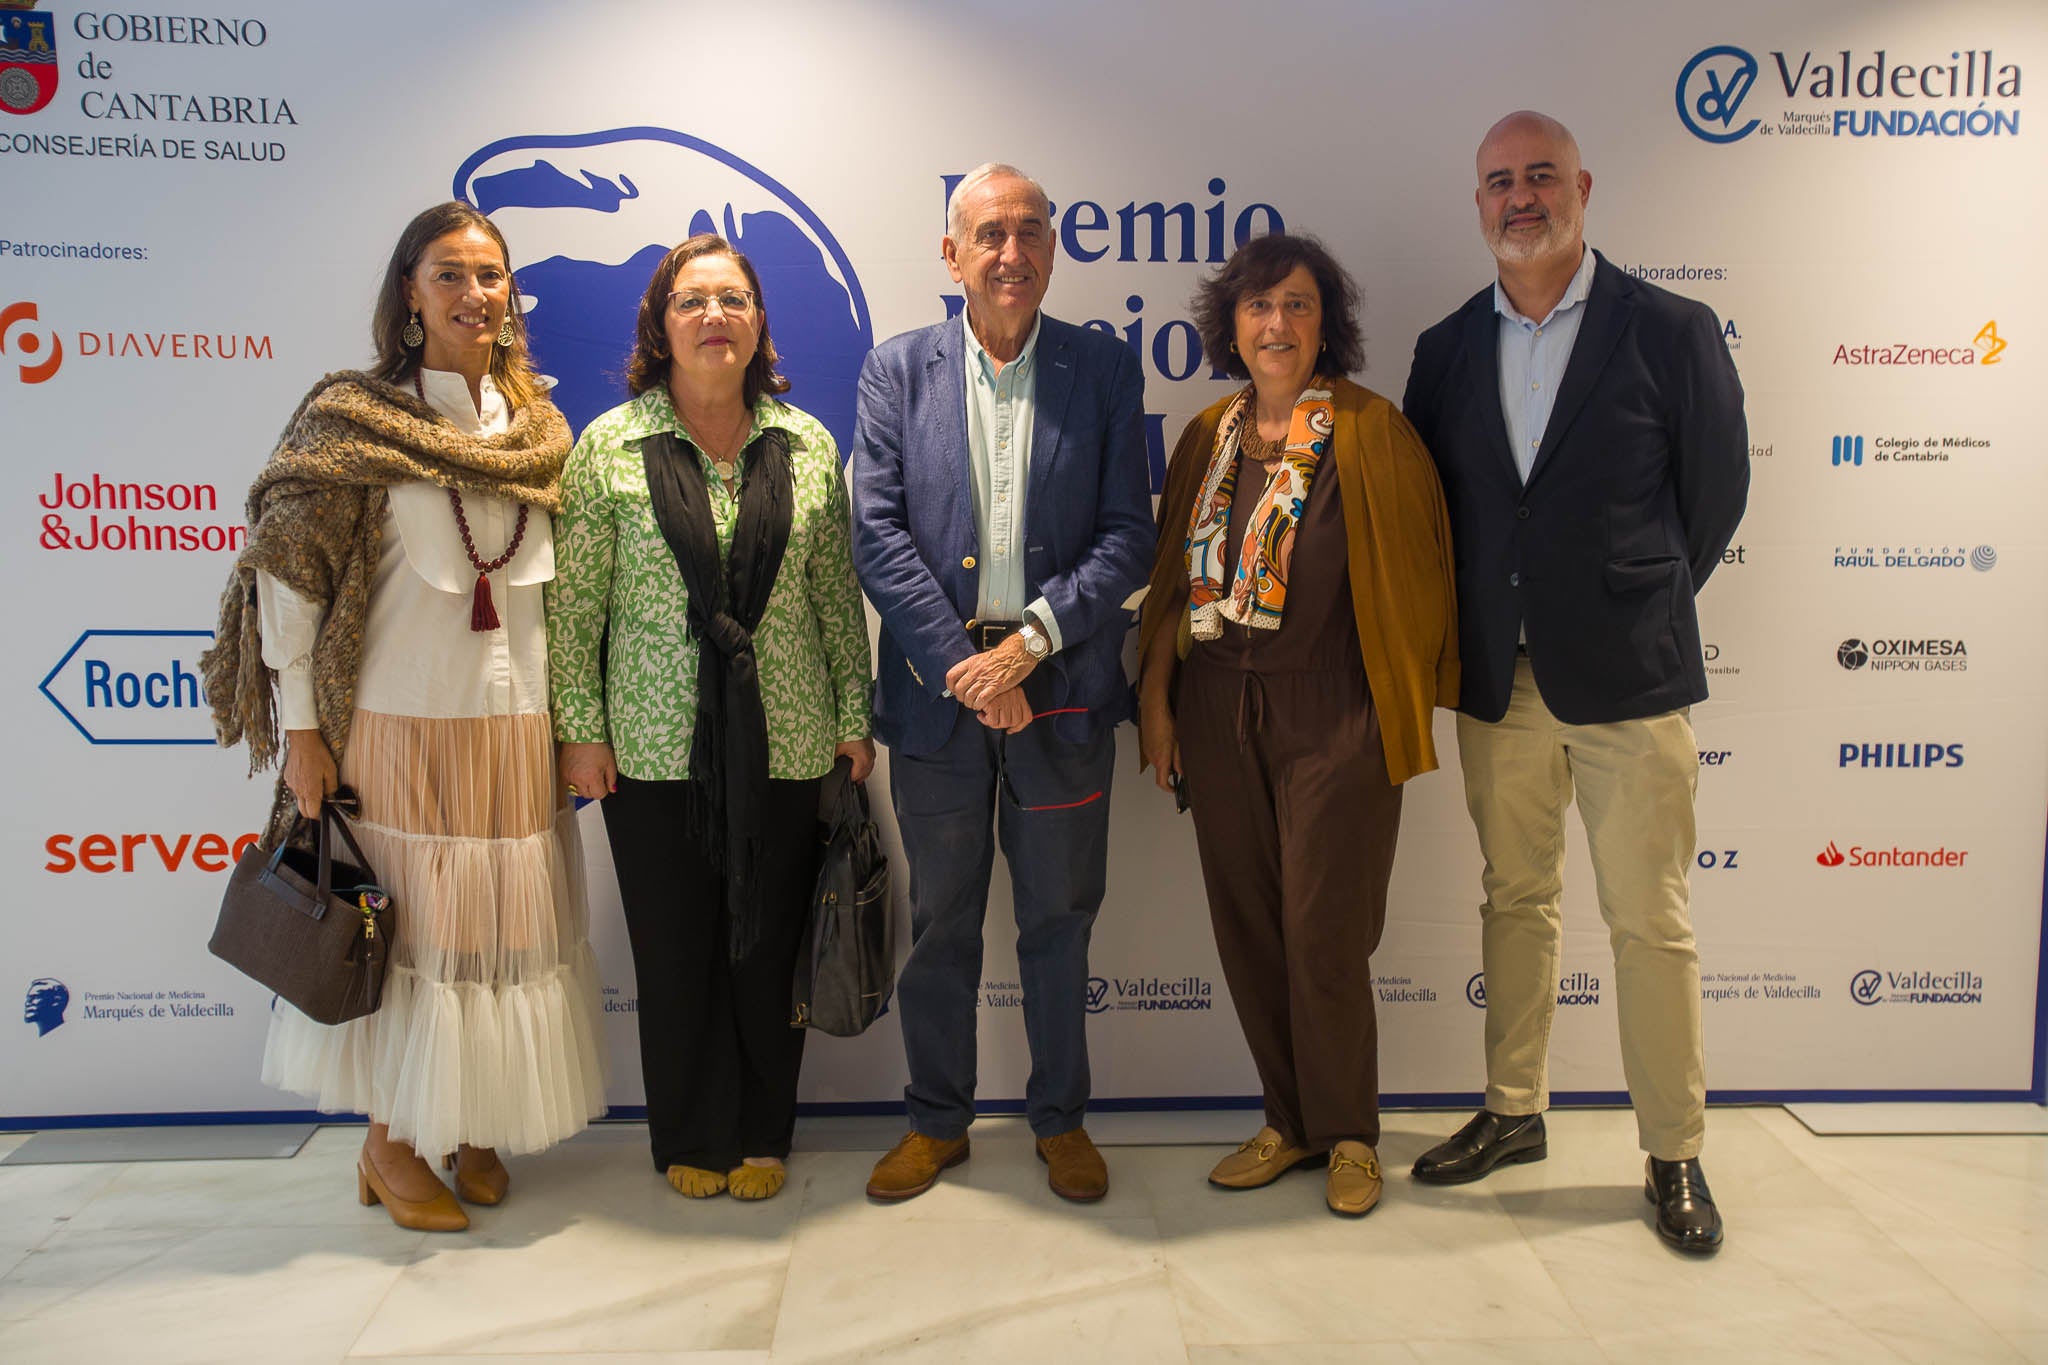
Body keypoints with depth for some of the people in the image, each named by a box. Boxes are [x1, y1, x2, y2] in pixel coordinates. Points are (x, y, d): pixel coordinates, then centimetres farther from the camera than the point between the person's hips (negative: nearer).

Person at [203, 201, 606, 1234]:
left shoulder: (537, 426, 9)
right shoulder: (352, 418, -5)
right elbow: (287, 571, -6)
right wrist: (301, 728, -8)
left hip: (515, 722, 4)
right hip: (399, 720, -4)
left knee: (498, 926, 10)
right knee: (404, 925, 5)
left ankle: (469, 1127, 30)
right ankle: (390, 1141, 24)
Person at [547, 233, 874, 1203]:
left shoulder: (807, 444, 5)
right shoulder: (610, 445, -1)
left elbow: (838, 594, 7)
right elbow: (572, 603, 0)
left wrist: (853, 716, 6)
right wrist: (580, 730, -3)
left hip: (785, 742, 1)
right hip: (656, 746, -1)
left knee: (770, 943, 9)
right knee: (675, 948, 9)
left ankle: (762, 1133, 29)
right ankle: (693, 1139, 28)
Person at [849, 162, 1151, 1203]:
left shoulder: (1103, 367, 3)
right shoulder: (897, 370, 3)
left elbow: (1127, 533, -2)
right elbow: (877, 534, -4)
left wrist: (1030, 643, -14)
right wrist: (966, 667, -12)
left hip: (1062, 686, 0)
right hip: (937, 686, 0)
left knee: (1059, 915, 11)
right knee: (941, 917, 13)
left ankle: (1060, 1116, 30)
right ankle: (937, 1118, 31)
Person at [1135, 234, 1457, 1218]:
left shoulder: (1368, 431, -6)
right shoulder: (1209, 437, 8)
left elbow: (1410, 578, -4)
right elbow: (1171, 578, 11)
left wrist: (1405, 705, -4)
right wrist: (1155, 700, 8)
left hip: (1330, 713, -4)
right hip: (1218, 711, 5)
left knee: (1325, 932, 2)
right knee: (1245, 924, 10)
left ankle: (1348, 1133, 23)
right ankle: (1288, 1120, 28)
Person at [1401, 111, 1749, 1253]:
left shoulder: (1673, 331, -3)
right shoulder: (1448, 348, 7)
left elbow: (1717, 493, 2)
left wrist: (1640, 606, 5)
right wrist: (1475, 629, 7)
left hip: (1626, 682, -3)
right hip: (1498, 682, 4)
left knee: (1651, 924, 3)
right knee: (1517, 902, 15)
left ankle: (1675, 1153, 20)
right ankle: (1515, 1114, 30)